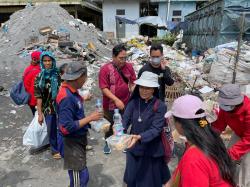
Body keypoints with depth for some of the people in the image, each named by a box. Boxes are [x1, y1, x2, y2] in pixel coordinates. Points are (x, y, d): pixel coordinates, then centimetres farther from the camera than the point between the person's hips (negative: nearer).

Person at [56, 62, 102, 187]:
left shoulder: (71, 91, 1)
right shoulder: (67, 97, -28)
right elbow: (67, 127, -29)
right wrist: (89, 118, -23)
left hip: (78, 139, 9)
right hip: (73, 142, -9)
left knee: (79, 174, 24)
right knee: (81, 176, 7)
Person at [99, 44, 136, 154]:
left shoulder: (129, 66, -3)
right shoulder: (105, 69, -15)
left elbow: (133, 82, 5)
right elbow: (104, 88, -18)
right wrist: (116, 100, -24)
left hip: (126, 103, 3)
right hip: (110, 105, -3)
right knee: (110, 125, 16)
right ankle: (107, 143, 39)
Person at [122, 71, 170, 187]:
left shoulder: (160, 106, -17)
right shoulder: (133, 102, -7)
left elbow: (156, 129, -22)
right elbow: (125, 120, -14)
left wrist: (139, 137, -37)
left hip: (152, 151, -3)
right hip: (134, 148, 3)